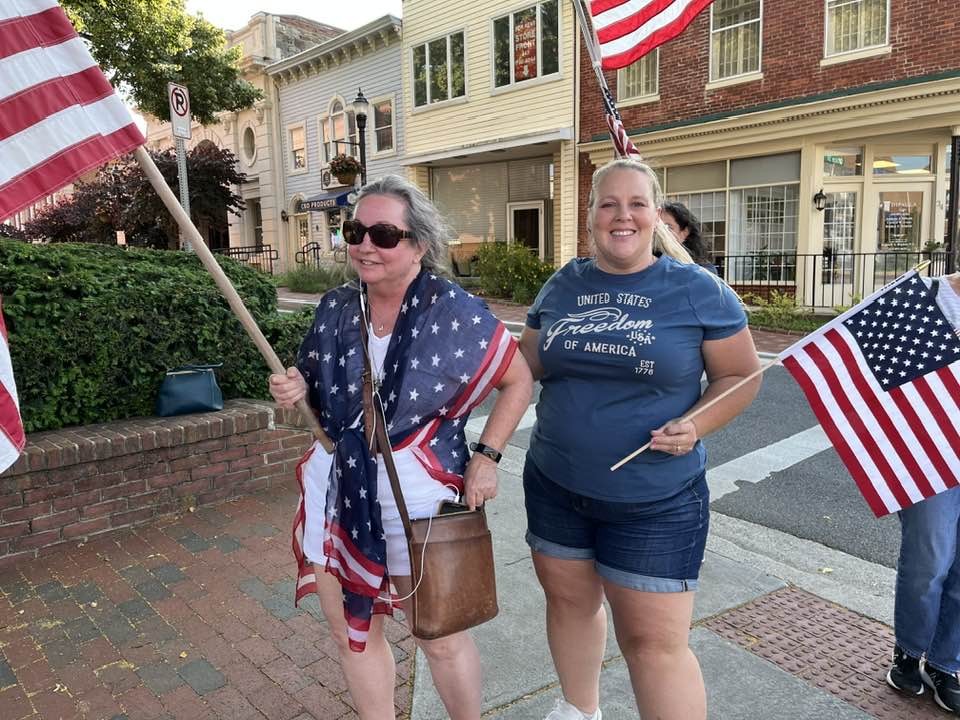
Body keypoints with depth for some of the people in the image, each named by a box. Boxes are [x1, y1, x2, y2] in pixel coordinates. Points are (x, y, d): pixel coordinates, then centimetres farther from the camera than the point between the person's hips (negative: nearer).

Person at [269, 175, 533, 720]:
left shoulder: (453, 311, -14)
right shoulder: (335, 307, 0)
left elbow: (520, 379, -4)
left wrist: (487, 456, -11)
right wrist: (296, 390, -9)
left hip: (418, 496, -4)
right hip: (336, 489, 5)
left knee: (441, 638, 13)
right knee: (351, 631, 18)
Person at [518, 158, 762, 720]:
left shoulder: (698, 289, -8)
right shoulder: (563, 286, 4)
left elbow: (742, 375, -2)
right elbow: (527, 365, 12)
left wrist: (696, 426, -19)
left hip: (656, 502, -4)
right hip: (555, 486, 5)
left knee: (655, 642, 2)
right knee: (569, 600, 21)